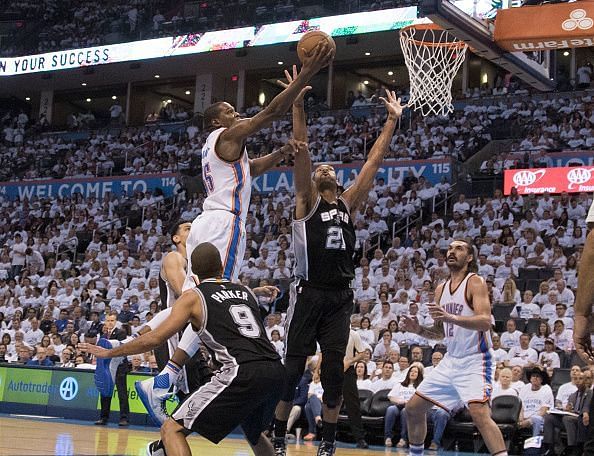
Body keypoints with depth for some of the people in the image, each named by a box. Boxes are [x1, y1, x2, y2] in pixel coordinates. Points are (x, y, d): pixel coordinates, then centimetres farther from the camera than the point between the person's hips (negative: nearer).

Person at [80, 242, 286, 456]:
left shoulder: (193, 297, 8)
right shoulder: (246, 291, 23)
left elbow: (154, 338, 4)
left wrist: (109, 352, 15)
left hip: (242, 374, -6)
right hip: (276, 372, 6)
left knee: (172, 430, 2)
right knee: (254, 432, 35)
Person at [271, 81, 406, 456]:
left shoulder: (349, 203, 15)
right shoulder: (307, 200, 4)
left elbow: (374, 161, 14)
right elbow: (301, 149, -7)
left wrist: (392, 121, 13)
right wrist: (298, 104, -14)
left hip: (341, 297, 4)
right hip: (309, 294, -4)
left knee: (334, 369, 2)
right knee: (293, 366, -1)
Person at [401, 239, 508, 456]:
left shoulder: (475, 283, -10)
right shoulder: (441, 289, 12)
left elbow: (485, 322, -24)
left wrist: (451, 317, -38)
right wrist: (418, 329, -1)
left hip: (475, 361, -8)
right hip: (450, 361, 8)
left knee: (480, 414, -27)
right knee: (413, 408, 10)